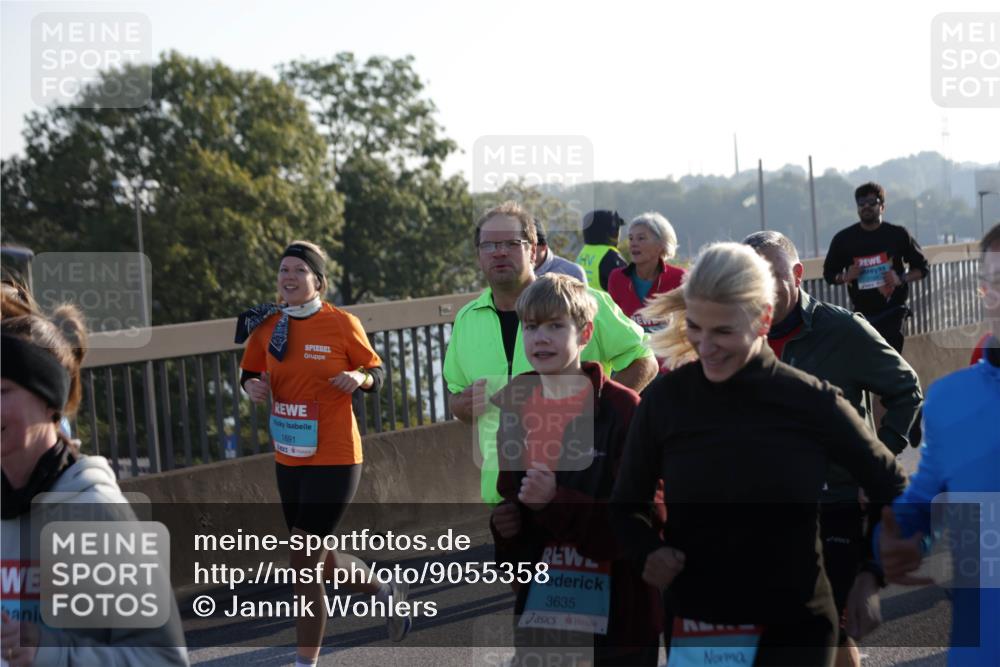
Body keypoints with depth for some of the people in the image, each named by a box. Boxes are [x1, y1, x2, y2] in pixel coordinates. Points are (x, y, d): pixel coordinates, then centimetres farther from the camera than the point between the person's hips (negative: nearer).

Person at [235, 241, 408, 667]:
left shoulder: (341, 324, -9)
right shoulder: (267, 326, 1)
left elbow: (376, 373, 1)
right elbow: (250, 374, 13)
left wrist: (359, 378, -21)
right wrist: (253, 387, -9)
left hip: (333, 460, -6)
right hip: (288, 460, 6)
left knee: (304, 565, -8)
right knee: (323, 561, 16)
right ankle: (387, 594, 44)